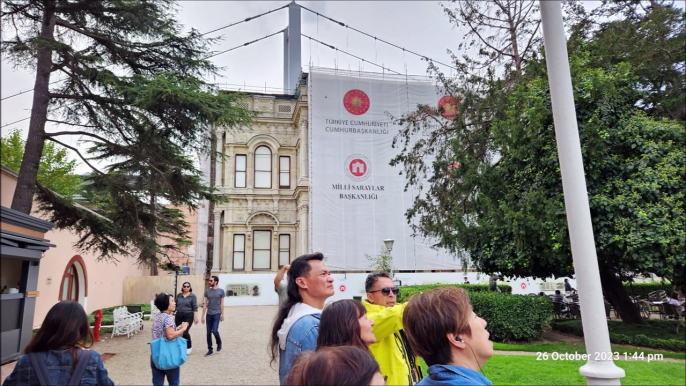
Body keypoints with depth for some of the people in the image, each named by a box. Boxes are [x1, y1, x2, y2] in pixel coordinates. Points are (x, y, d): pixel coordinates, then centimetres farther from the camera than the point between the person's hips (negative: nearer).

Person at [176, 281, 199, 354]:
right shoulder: (179, 295, 9)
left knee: (185, 332, -10)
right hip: (179, 315, 4)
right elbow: (175, 306, 14)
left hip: (188, 316, -4)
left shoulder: (192, 296, -2)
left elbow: (195, 307, -6)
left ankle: (189, 347, 13)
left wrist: (195, 317, -12)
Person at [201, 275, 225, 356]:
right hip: (209, 314, 3)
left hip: (217, 314, -3)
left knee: (214, 331, -12)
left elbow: (222, 304, 0)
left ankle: (219, 343, 17)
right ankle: (210, 350, 17)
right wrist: (203, 316, 5)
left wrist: (222, 314, -3)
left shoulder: (221, 291, -2)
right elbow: (205, 304, 7)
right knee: (209, 333, 5)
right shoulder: (207, 291, 5)